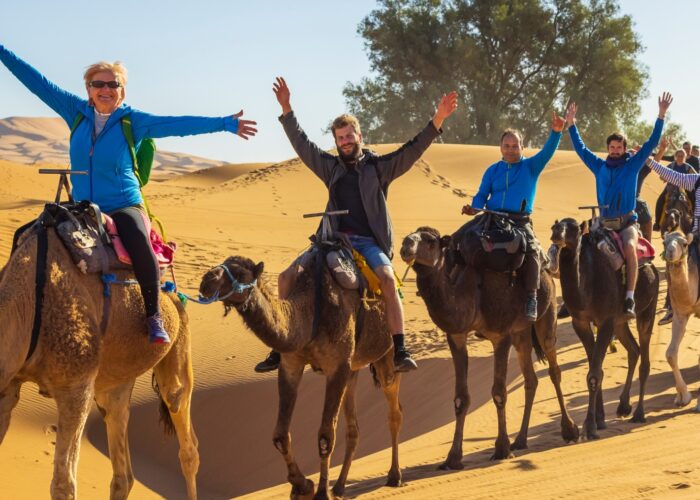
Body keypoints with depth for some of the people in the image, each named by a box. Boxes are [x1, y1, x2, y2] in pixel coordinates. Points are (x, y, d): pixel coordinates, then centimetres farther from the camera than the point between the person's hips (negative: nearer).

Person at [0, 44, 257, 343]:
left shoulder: (133, 122, -1)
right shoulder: (76, 112, 6)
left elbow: (178, 124, -7)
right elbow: (38, 82, 8)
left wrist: (226, 124, -14)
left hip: (124, 205, -4)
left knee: (141, 246, -32)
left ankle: (154, 318, -21)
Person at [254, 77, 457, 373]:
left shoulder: (379, 167, 8)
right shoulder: (332, 168, 17)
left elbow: (412, 150, 0)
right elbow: (302, 144, 21)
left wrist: (438, 120, -11)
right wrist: (286, 110, 19)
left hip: (368, 242, -4)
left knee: (387, 277, -33)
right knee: (288, 277, -10)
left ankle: (400, 350, -32)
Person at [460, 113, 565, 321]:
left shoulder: (531, 166, 11)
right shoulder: (493, 170, 18)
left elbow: (547, 152, -5)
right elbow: (482, 195, 15)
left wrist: (556, 132, -22)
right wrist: (475, 208, -7)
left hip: (520, 220, -2)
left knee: (531, 248, -30)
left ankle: (531, 297, -26)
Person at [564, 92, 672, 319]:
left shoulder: (632, 165, 5)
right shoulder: (599, 166, 12)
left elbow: (651, 143, 1)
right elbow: (581, 148, 20)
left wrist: (661, 115, -4)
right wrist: (571, 124, 19)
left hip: (627, 220, -4)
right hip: (604, 221, 4)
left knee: (629, 246, -32)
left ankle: (630, 298, -36)